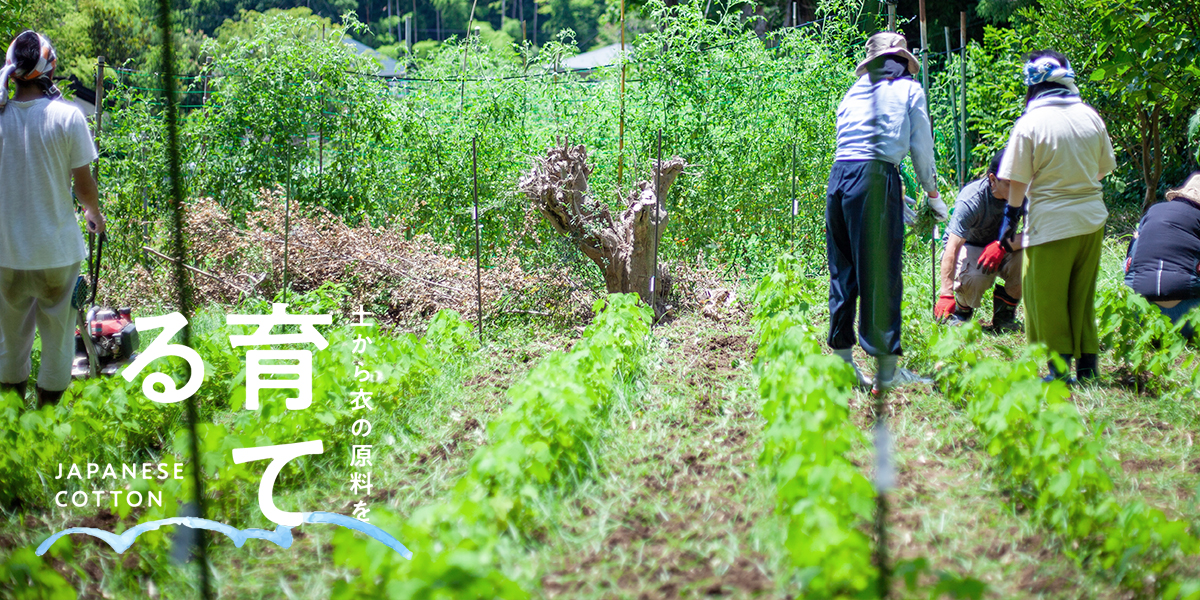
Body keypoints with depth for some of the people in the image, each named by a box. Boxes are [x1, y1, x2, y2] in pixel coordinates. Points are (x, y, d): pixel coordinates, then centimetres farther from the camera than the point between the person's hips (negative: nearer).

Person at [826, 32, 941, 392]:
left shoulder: (854, 91, 24)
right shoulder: (908, 89, 11)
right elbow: (921, 147, 11)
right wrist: (931, 191, 27)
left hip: (838, 176, 5)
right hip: (877, 177, -5)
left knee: (842, 272, 11)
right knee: (881, 274, -4)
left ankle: (842, 362, 15)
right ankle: (886, 370, -3)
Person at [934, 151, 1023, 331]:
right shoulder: (971, 200, -30)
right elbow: (951, 249, -37)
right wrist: (946, 294, -47)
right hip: (968, 247, -3)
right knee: (974, 278, -37)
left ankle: (1004, 315, -8)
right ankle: (962, 309, 1)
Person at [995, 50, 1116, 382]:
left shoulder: (1030, 123, -10)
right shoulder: (1090, 117, 3)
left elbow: (1017, 183, -9)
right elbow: (1104, 168, 13)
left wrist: (1006, 233, -1)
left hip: (1051, 223, -5)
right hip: (1092, 220, 5)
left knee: (1047, 298, 6)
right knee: (1083, 294, 15)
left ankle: (1059, 369, 6)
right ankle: (1087, 364, 17)